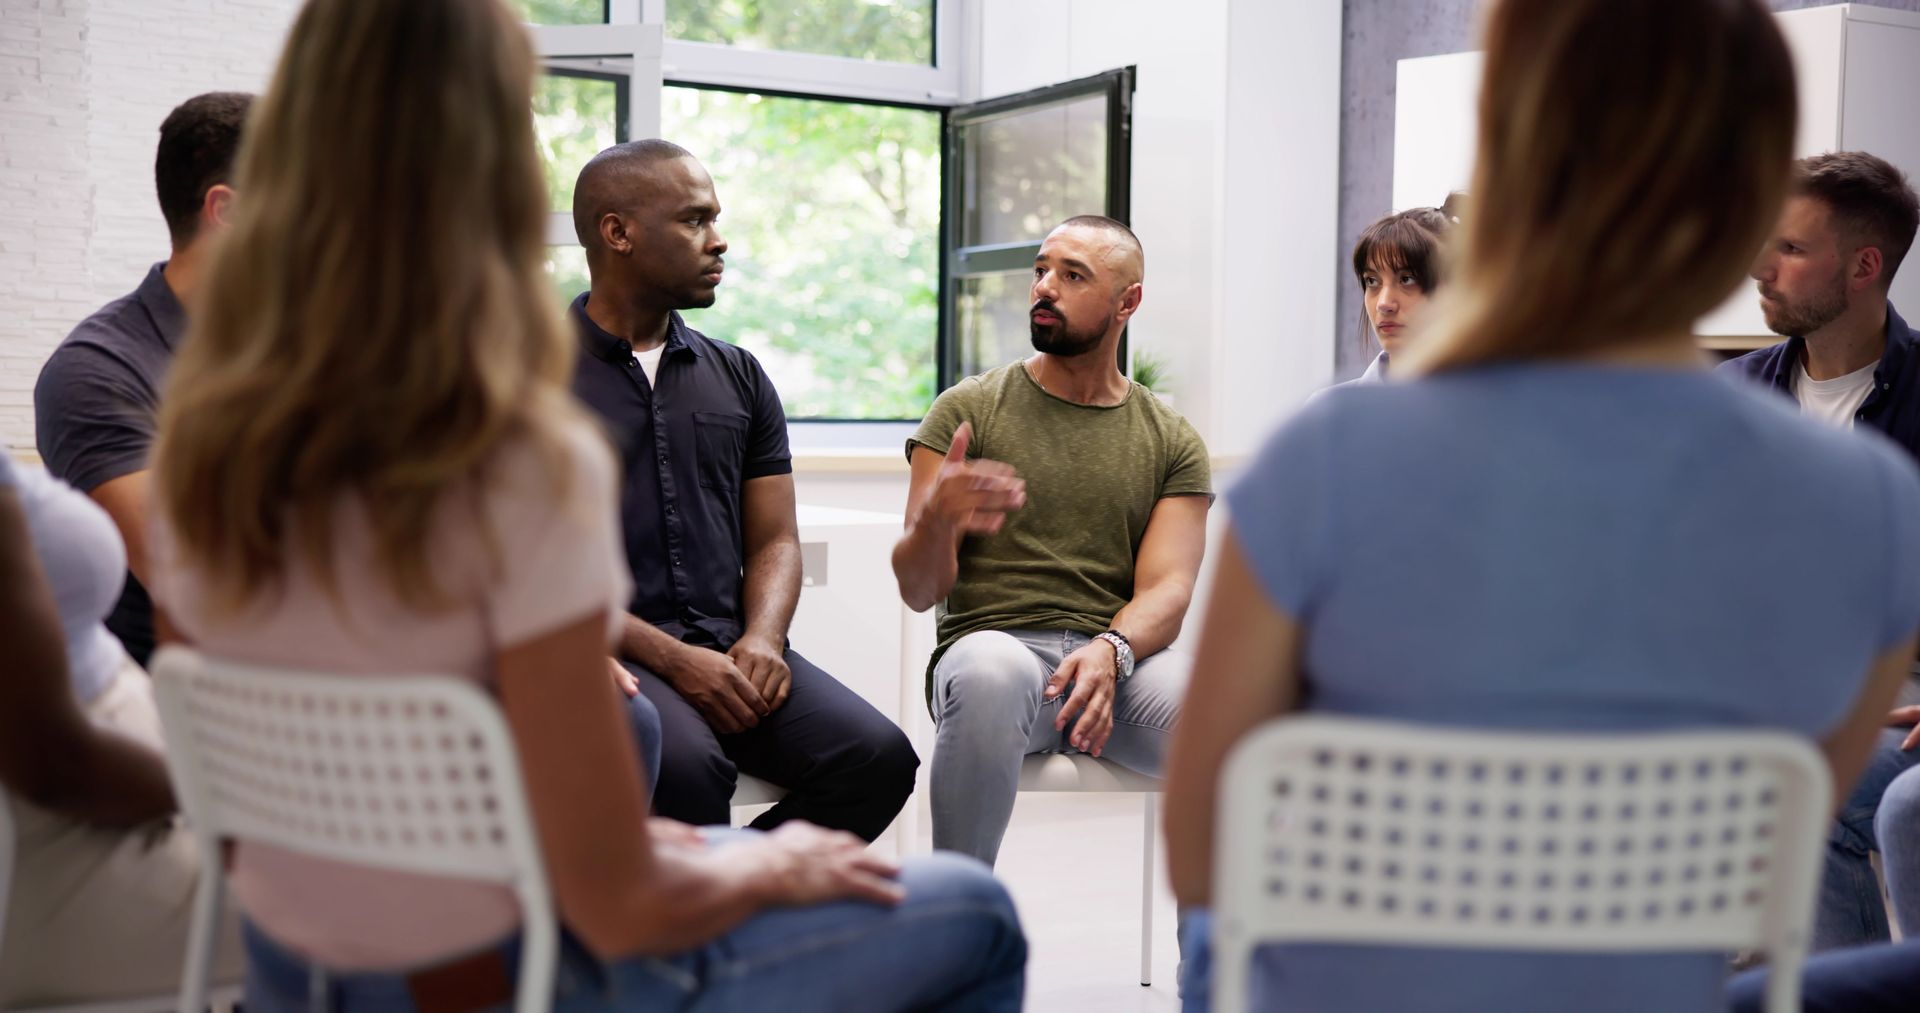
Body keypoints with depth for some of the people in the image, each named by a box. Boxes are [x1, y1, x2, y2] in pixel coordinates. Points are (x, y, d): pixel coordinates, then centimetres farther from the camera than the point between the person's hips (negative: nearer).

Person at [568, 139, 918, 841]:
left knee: (877, 756, -20)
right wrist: (673, 659, -15)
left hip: (730, 654, 5)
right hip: (612, 654, -5)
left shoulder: (739, 376, 19)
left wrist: (761, 639, -6)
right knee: (684, 766, -36)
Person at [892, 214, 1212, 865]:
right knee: (992, 673, -39)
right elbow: (920, 591, 4)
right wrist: (938, 519, -20)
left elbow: (1167, 588, 2)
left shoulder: (1173, 444, 15)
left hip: (1125, 660, 1)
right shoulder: (967, 410, 10)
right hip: (995, 642, -1)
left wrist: (1112, 651, -21)